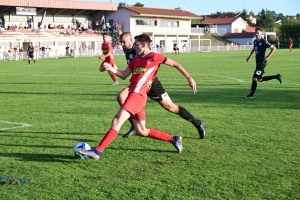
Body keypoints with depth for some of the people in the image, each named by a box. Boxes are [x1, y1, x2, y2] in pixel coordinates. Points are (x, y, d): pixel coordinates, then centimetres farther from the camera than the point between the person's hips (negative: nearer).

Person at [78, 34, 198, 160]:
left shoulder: (154, 57, 0)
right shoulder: (136, 59, 20)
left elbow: (175, 64, 7)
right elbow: (124, 75, 17)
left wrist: (189, 78, 5)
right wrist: (110, 68, 1)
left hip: (137, 95, -9)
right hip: (133, 95, 9)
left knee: (116, 122, -16)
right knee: (142, 132, 14)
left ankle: (97, 152, -20)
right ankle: (174, 139, 25)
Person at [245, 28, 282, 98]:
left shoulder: (264, 42, -13)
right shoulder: (255, 41, 10)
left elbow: (274, 48, -13)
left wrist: (268, 57, -16)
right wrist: (249, 57, 25)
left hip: (262, 62, -9)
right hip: (258, 62, 9)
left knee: (254, 78, -11)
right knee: (260, 79, 15)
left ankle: (251, 94, -3)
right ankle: (277, 76, 27)